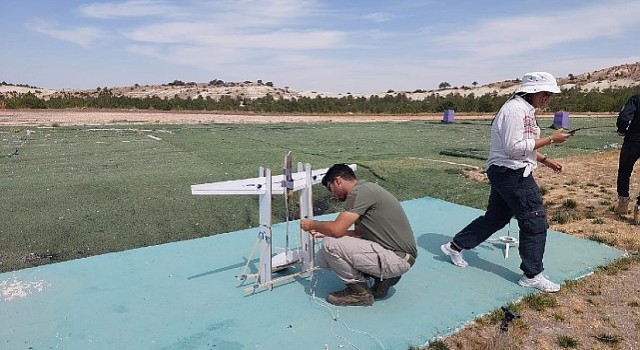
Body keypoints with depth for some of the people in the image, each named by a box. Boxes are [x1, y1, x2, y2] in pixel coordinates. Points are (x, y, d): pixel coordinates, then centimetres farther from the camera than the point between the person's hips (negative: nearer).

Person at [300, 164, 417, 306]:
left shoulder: (360, 191, -17)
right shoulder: (364, 189, 13)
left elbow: (336, 229, -23)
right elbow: (359, 232, 17)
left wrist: (312, 224, -3)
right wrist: (324, 233, 20)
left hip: (398, 259, -10)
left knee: (330, 245, -20)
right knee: (322, 257, 5)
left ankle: (359, 292, 0)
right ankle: (382, 277, 10)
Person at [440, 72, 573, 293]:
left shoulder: (526, 109, 16)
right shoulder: (515, 109, -16)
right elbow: (514, 148, -22)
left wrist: (545, 160, 15)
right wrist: (550, 139, -18)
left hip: (506, 173, 11)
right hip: (511, 173, -11)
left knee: (496, 217, 17)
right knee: (536, 222, -3)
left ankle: (455, 246, 27)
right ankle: (531, 275, 9)